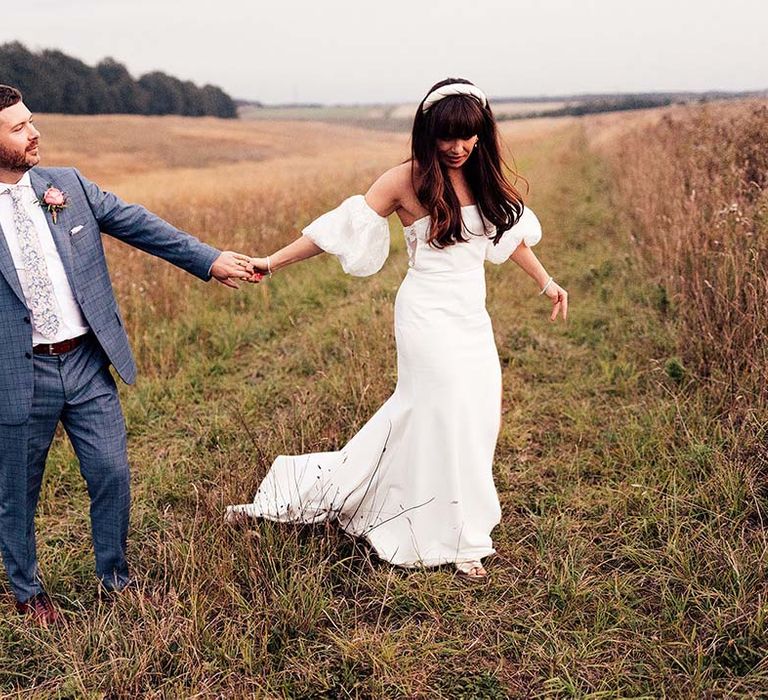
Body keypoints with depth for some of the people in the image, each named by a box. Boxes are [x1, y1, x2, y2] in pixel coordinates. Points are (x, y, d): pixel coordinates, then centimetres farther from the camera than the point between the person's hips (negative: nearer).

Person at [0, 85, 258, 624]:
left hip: (87, 362, 3)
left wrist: (209, 259, -1)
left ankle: (117, 580, 33)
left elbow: (139, 225, 3)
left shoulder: (69, 185, 5)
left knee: (112, 476, 9)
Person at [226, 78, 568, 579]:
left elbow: (508, 231, 22)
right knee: (446, 418, -5)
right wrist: (273, 262, -13)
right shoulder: (408, 180, -9)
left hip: (472, 317, 7)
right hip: (430, 317, -7)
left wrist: (545, 280, 25)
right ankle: (458, 541, 10)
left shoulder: (482, 178, 8)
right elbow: (341, 227, -9)